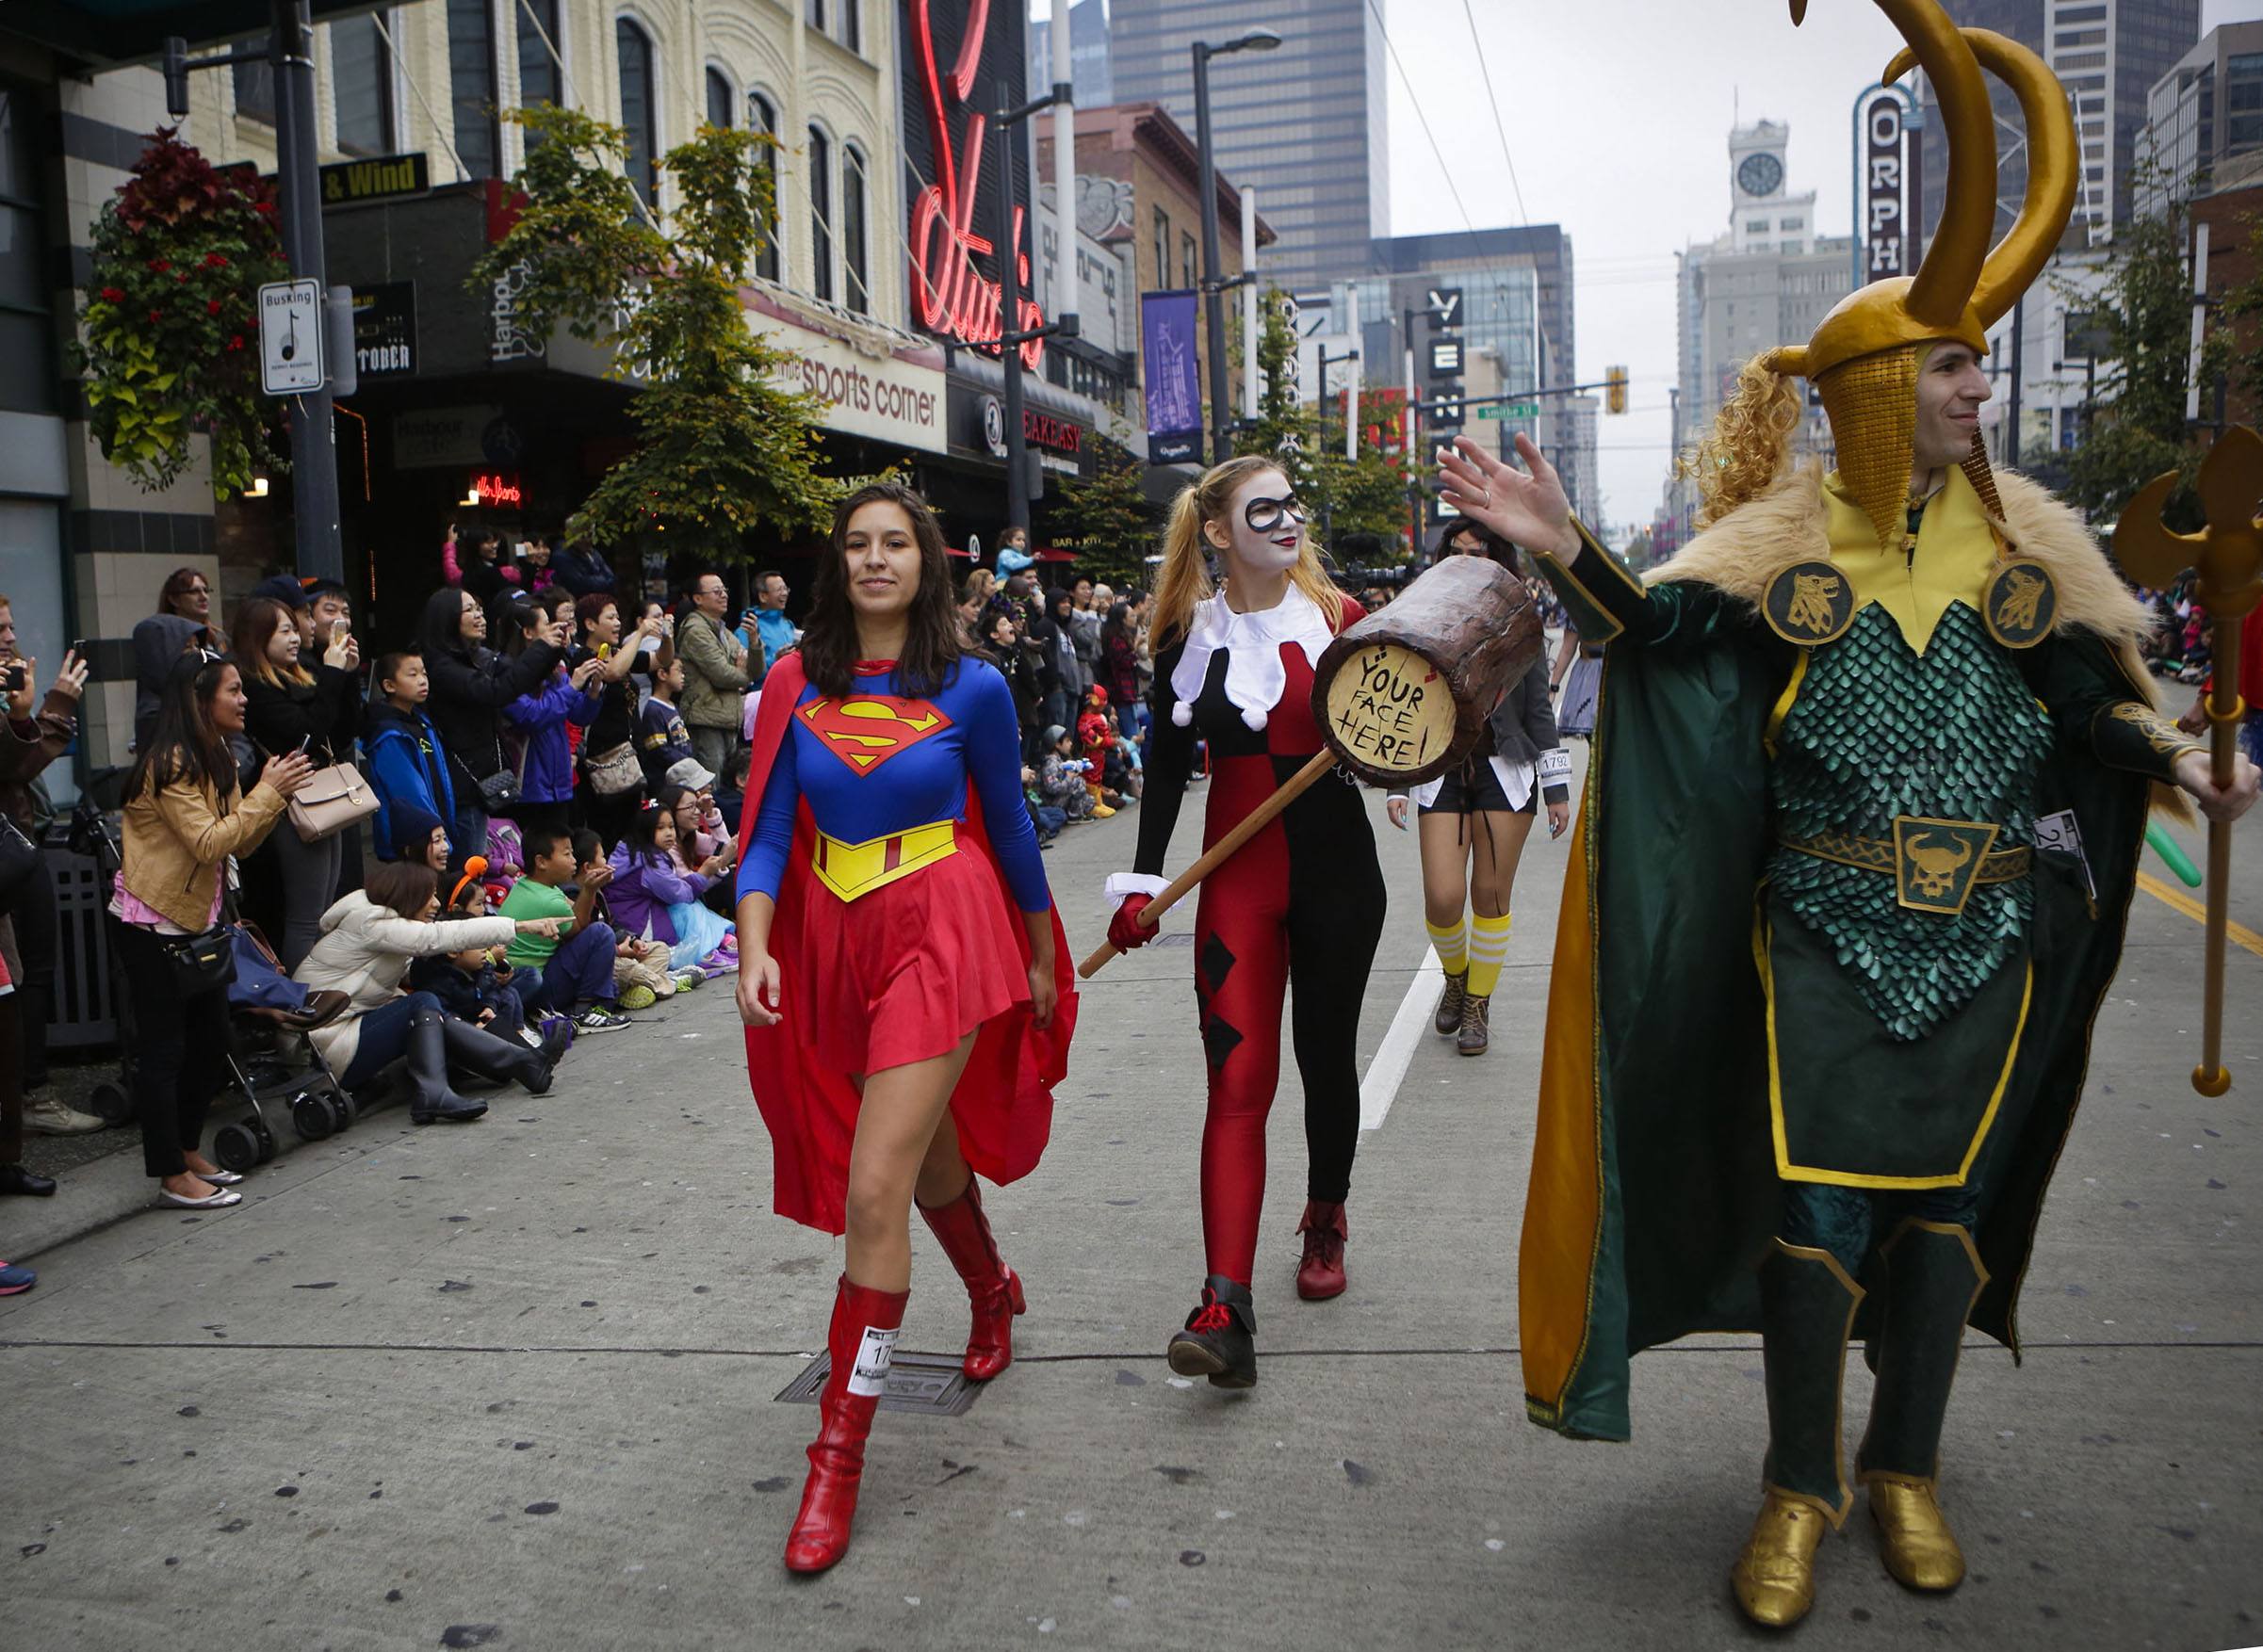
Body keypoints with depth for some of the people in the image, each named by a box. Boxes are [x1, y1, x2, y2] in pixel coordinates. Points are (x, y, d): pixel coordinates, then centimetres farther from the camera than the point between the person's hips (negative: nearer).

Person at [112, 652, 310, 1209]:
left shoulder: (216, 759, 12)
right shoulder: (171, 762, -18)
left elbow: (241, 843, 8)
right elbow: (208, 843, -25)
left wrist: (278, 793, -5)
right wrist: (266, 791, -21)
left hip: (196, 921, 10)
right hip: (151, 926, -9)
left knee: (212, 1041, 14)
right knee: (163, 1049, -3)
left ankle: (188, 1151, 28)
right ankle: (173, 1177, 4)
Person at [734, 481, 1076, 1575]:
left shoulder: (972, 690, -4)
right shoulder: (798, 685, 2)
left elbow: (1009, 827, 6)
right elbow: (768, 828, 0)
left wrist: (1043, 960, 14)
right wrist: (755, 944, -15)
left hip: (943, 935, -4)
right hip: (833, 943, 4)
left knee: (877, 1188, -12)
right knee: (929, 1155, 21)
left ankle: (839, 1457, -2)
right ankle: (993, 1292, 52)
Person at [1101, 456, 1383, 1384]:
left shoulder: (1339, 617, 0)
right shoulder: (1191, 636, 1)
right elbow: (1167, 762, 6)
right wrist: (1142, 881, 1)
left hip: (1337, 873, 1)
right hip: (1238, 881, -1)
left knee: (1325, 1056, 14)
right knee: (1237, 1079, -10)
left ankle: (1325, 1217, 41)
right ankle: (1225, 1310, -15)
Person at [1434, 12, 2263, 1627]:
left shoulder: (2020, 532, 5)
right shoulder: (1785, 534, -2)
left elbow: (2093, 702, 6)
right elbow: (1661, 636, -14)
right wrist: (1568, 549, -28)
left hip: (1986, 937, 3)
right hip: (1824, 935, -2)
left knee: (1947, 1194, 12)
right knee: (1816, 1206, 1)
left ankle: (1908, 1467, 32)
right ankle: (1801, 1486, 20)